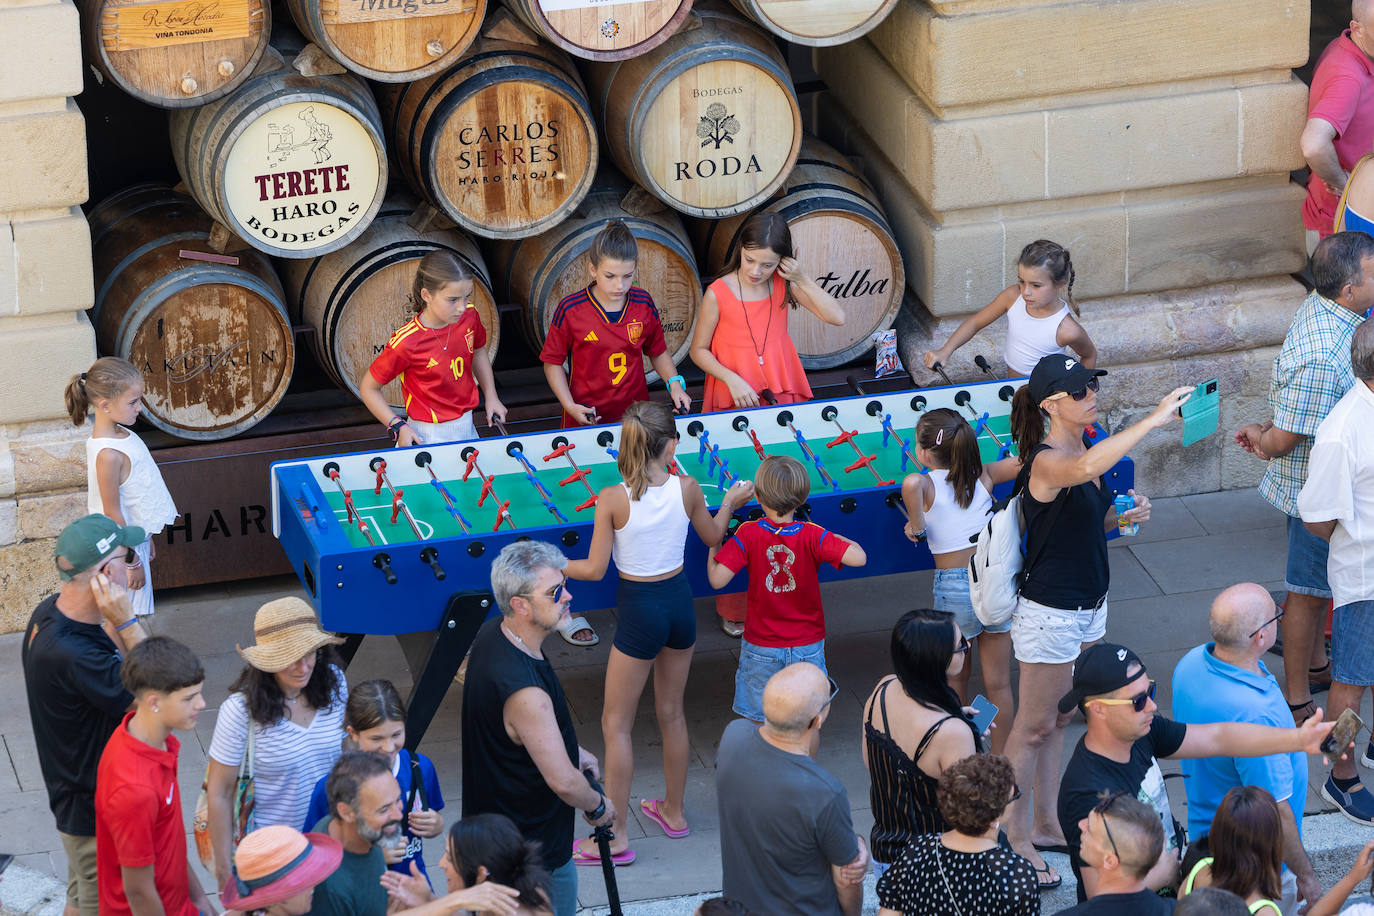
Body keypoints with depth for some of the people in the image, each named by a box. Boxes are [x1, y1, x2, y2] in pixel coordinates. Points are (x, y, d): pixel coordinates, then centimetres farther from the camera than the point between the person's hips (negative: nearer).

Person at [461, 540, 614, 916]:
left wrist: (572, 750, 18)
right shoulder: (524, 690, -38)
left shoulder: (492, 633, -7)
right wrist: (598, 806, -11)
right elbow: (564, 782, -31)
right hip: (535, 845, -9)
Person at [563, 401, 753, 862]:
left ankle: (616, 835, 10)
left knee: (616, 724, 7)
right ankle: (674, 811, 37)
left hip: (639, 609, -4)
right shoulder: (686, 488, -10)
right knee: (671, 712, 23)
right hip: (680, 601, 4)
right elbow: (712, 536, 8)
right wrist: (730, 502, 27)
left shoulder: (613, 499, -20)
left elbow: (595, 569, -15)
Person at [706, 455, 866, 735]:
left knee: (758, 722, 14)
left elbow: (717, 579, -20)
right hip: (807, 645, 0)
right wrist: (839, 539, -4)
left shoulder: (748, 534, -17)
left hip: (761, 646, 0)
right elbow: (858, 558, -25)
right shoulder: (812, 536, -17)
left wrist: (713, 546, -1)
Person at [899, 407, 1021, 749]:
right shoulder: (983, 476, 1)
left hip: (955, 588, -3)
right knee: (998, 684, 13)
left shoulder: (927, 484, -10)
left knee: (956, 679, 19)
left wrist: (915, 527, -20)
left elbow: (911, 483, -34)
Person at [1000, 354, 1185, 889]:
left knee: (1057, 722, 19)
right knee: (1034, 727, 4)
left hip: (1088, 606, 8)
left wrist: (1123, 517, -3)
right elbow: (1085, 470, -50)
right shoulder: (1046, 462, -24)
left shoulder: (1083, 448, 3)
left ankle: (1046, 824, 32)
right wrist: (1153, 420, -52)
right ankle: (1015, 839, 15)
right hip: (1050, 613, -8)